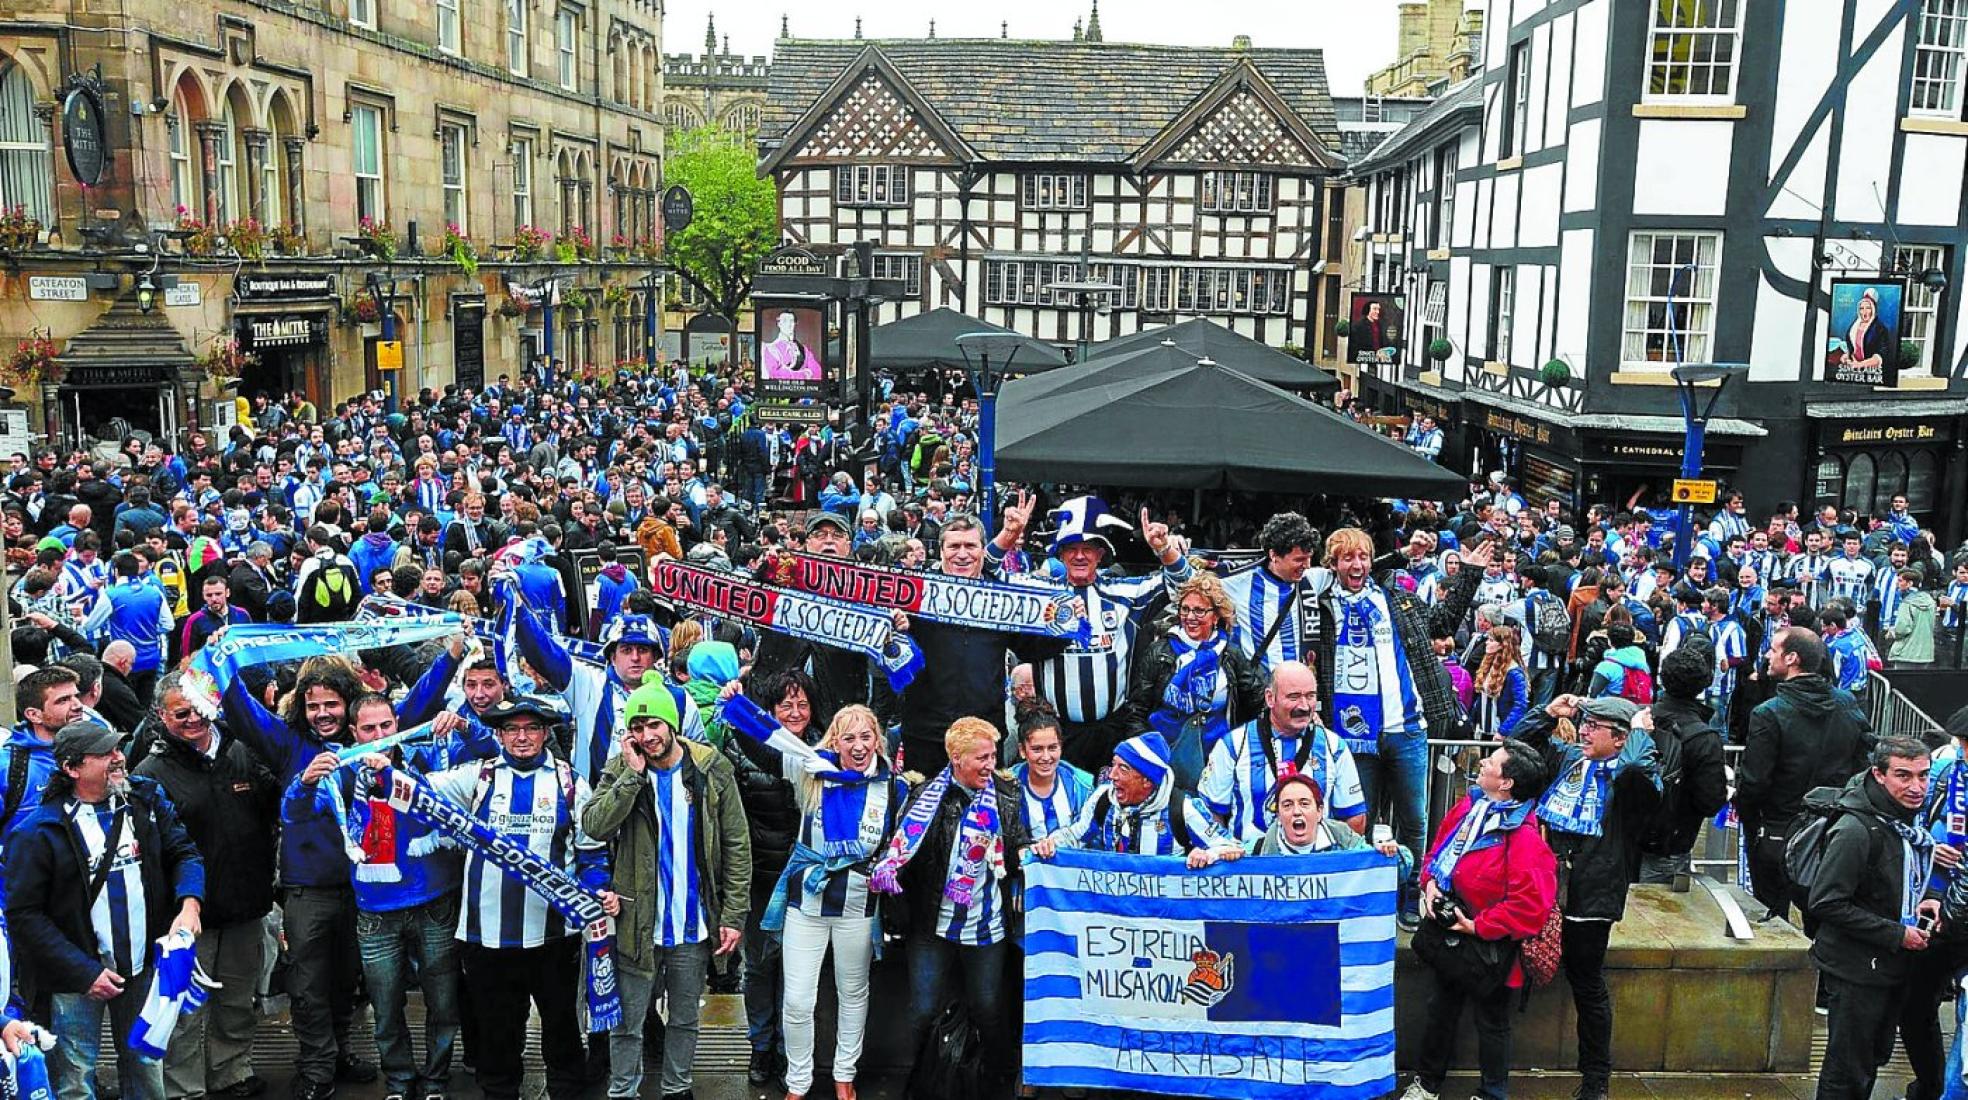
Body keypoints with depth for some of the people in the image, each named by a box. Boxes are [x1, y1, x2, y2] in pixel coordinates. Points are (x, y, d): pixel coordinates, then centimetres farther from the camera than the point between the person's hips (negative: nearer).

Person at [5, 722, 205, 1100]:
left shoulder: (148, 798, 0)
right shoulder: (38, 830, -14)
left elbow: (184, 852, 6)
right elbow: (24, 913, -13)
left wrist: (189, 903, -16)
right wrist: (84, 972, -17)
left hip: (143, 969, 4)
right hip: (76, 979, -4)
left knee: (146, 1069, 16)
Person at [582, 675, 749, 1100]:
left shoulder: (712, 769, -6)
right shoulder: (620, 771, -5)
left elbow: (737, 846, -4)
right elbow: (593, 826, -22)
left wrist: (734, 915, -7)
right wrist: (633, 774, -25)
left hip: (694, 922, 1)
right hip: (638, 922, -1)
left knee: (685, 1018, 18)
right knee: (627, 1022, 10)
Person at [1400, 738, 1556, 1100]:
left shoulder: (1525, 838, -28)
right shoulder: (1468, 808, -4)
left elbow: (1531, 905, -31)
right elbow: (1439, 848, 11)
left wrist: (1480, 927, -24)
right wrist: (1430, 882, -6)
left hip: (1488, 945, -7)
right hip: (1449, 929, 8)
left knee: (1491, 1021, 13)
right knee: (1441, 1009, 22)